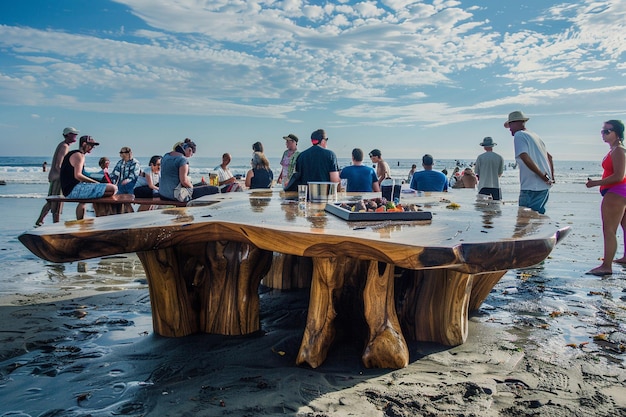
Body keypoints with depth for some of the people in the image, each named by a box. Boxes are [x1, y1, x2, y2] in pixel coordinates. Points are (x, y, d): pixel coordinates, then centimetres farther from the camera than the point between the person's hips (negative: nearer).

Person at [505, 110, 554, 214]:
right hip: (544, 187, 9)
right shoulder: (534, 135, 20)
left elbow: (526, 159, -22)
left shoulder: (519, 136, -8)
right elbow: (549, 157, 28)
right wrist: (551, 177, 23)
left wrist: (544, 177, -16)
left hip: (531, 188, -9)